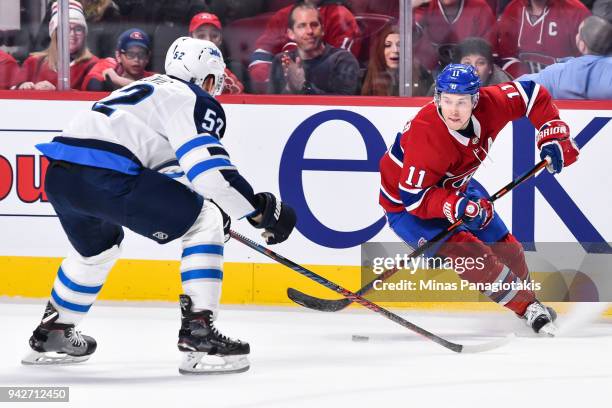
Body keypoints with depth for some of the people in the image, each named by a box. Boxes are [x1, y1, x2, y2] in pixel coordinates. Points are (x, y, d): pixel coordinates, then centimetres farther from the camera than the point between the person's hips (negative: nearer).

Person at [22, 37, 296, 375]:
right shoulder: (194, 100, 7)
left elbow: (170, 168, 41)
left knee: (99, 246, 37)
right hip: (105, 178, -9)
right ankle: (197, 333, -6)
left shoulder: (149, 88, 34)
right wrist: (261, 209, -3)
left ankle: (50, 334, 45)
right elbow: (207, 165, -8)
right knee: (206, 223, 2)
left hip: (59, 173, 9)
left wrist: (208, 205, 44)